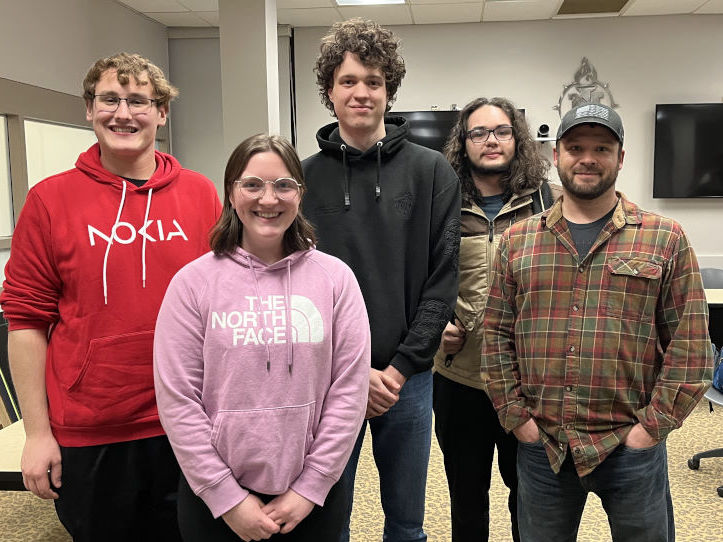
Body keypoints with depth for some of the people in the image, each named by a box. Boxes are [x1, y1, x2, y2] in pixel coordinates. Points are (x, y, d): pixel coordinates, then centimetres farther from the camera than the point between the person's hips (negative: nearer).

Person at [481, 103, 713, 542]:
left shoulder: (665, 240, -1)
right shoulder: (517, 241, 5)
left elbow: (691, 343, -3)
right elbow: (496, 336, 5)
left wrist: (653, 425, -8)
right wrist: (516, 416, -1)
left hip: (631, 448, -1)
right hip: (540, 445, 2)